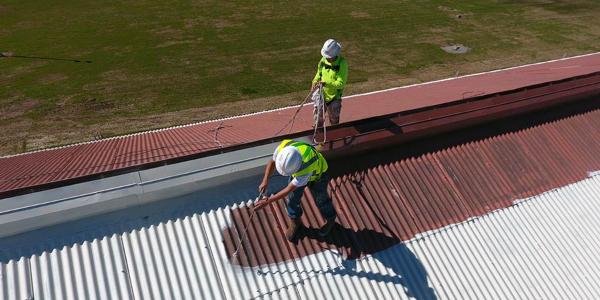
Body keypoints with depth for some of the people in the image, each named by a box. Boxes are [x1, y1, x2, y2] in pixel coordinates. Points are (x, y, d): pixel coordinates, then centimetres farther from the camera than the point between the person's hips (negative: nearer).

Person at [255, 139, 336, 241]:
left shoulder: (306, 168, -48)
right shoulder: (281, 148, -36)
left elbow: (289, 189, -36)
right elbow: (272, 162, -12)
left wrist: (268, 201, -32)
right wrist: (265, 181, -21)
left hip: (317, 174, -4)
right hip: (297, 172, 4)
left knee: (321, 200, 15)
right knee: (292, 198, 8)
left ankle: (330, 220, 44)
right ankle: (295, 222, 35)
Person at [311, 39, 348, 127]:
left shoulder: (342, 63, -20)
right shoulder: (323, 60, -5)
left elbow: (341, 83, -24)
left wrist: (326, 83, -36)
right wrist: (315, 82, -6)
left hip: (334, 97, -4)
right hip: (321, 95, 4)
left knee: (334, 121, 16)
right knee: (318, 119, 15)